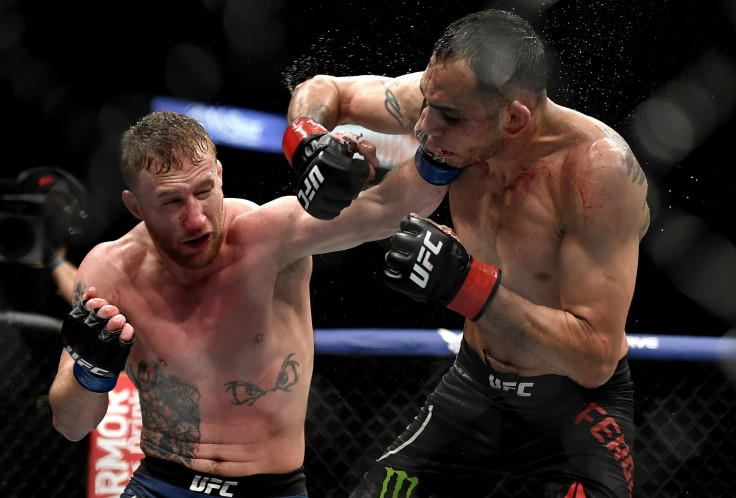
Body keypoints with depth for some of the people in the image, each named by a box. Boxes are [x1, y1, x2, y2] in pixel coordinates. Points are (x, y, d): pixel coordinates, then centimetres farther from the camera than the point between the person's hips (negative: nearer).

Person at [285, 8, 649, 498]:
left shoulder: (600, 166, -29)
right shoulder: (447, 93, -14)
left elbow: (594, 359, -29)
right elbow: (323, 90, 5)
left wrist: (463, 281, -36)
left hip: (579, 405, -5)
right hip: (475, 387, 5)